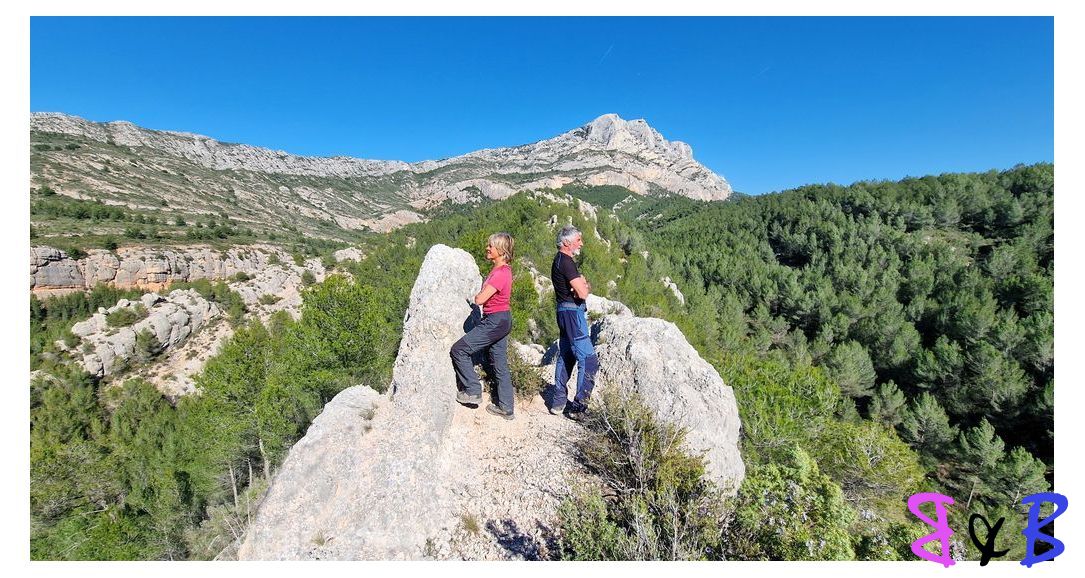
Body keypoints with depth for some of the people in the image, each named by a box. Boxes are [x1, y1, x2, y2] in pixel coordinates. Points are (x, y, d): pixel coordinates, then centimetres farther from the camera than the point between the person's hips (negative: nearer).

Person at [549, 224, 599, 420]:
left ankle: (559, 402, 23)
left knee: (565, 357, 16)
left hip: (565, 311, 11)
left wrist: (582, 285, -8)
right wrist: (585, 286, 1)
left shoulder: (560, 260, 16)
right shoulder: (566, 262, -16)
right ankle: (578, 407, -4)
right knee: (589, 360, -8)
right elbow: (583, 293, -22)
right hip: (573, 311, -11)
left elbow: (581, 285, 15)